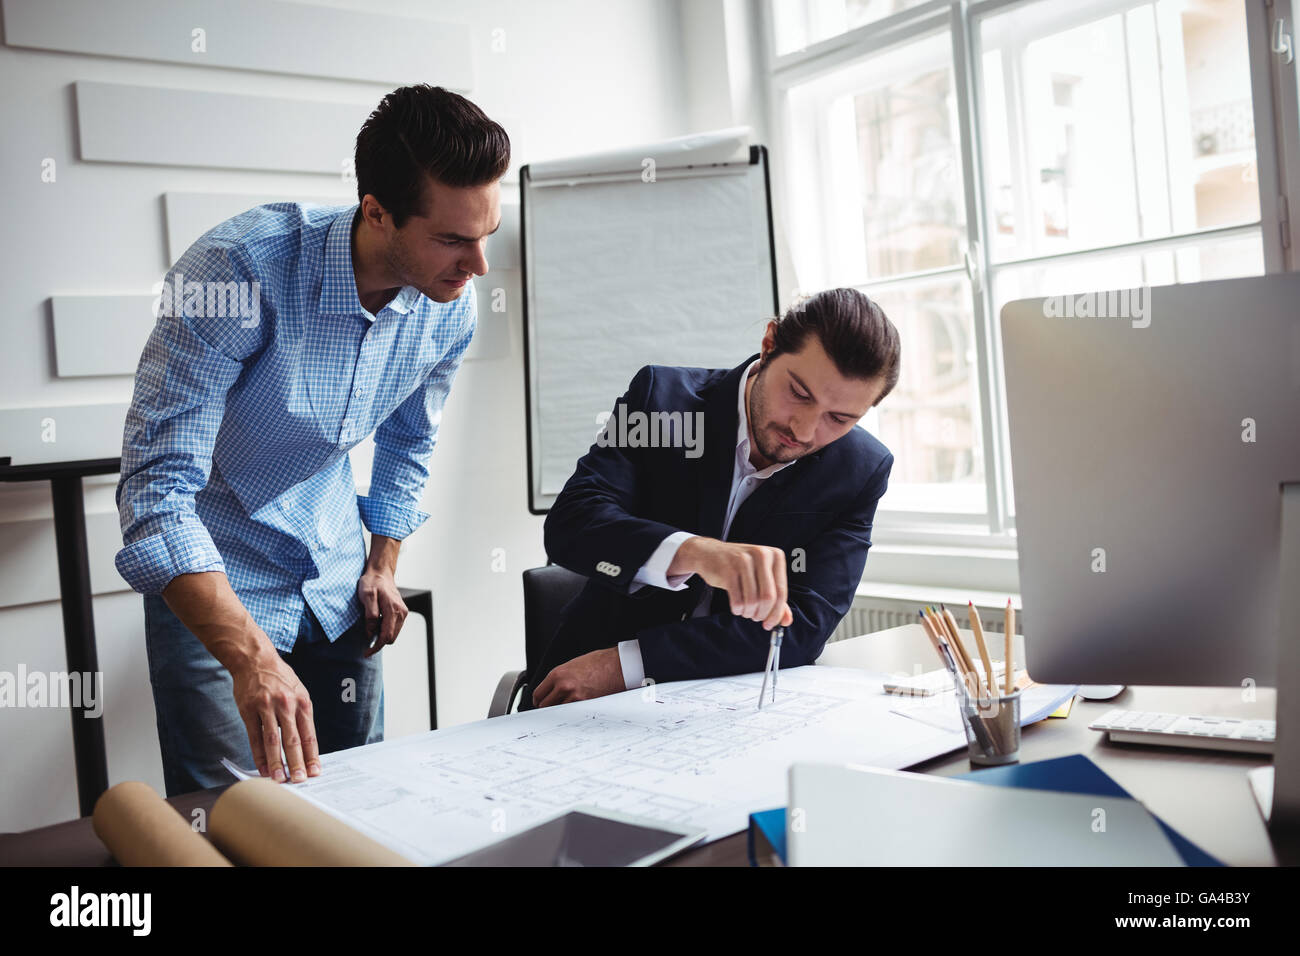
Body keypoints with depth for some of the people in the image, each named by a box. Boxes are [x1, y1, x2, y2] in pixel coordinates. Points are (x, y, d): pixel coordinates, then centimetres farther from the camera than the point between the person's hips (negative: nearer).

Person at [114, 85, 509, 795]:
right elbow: (158, 485, -33)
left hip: (336, 581, 5)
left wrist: (383, 564, 8)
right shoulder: (241, 268, -30)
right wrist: (251, 657, -43)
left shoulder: (451, 309, -11)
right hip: (212, 579, -5)